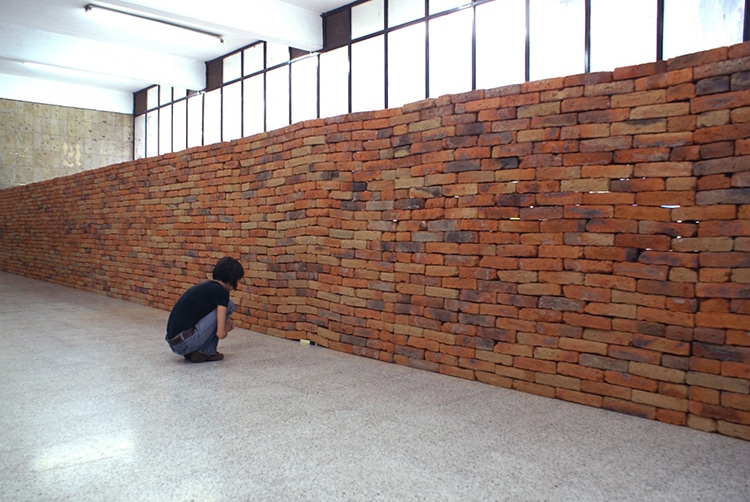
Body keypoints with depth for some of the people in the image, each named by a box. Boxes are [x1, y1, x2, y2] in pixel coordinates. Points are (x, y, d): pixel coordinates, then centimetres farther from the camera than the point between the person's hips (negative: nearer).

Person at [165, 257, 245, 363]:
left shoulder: (207, 286, 18)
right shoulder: (221, 291, -8)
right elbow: (220, 333, -11)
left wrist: (225, 323, 22)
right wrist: (226, 330, 12)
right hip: (186, 344, -9)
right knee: (228, 305, 0)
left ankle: (191, 352, 15)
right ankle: (207, 352, 5)